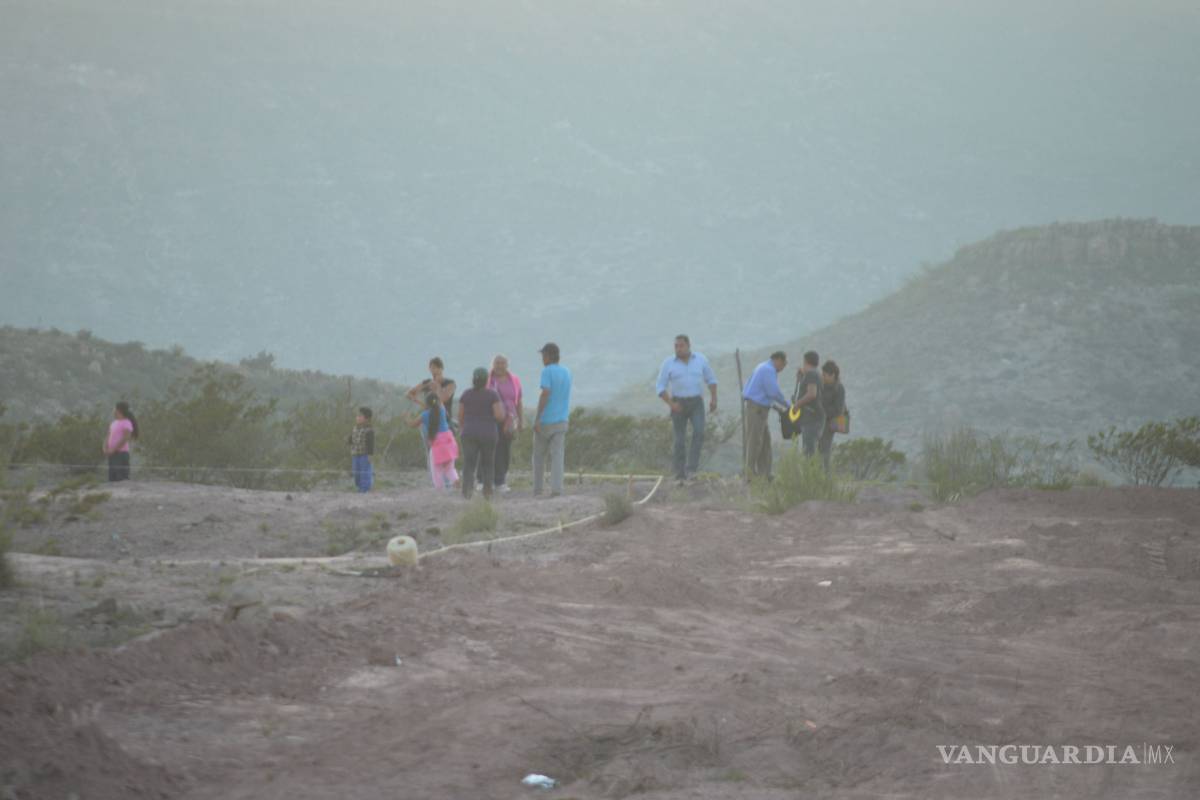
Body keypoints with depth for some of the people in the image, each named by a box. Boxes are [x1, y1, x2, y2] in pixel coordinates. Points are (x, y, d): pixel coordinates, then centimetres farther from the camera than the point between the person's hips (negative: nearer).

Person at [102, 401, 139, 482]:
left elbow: (125, 439, -18)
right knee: (112, 479, 7)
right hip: (113, 454, 9)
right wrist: (105, 449, 0)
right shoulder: (114, 423, 17)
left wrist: (113, 449, -18)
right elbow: (108, 437, 18)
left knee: (122, 478, -12)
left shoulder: (126, 423, -8)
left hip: (121, 453, -9)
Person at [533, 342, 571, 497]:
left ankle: (537, 490, 12)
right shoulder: (567, 373, 10)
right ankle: (556, 489, -16)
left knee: (539, 455, 10)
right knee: (557, 456, -3)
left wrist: (537, 418, -20)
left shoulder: (547, 372, -11)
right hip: (561, 421, 5)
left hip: (545, 421, -4)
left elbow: (545, 394, -21)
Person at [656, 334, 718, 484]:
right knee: (680, 440, -4)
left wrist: (714, 399, -1)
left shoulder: (700, 359, 1)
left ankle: (691, 468, -20)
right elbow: (660, 388, -4)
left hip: (696, 404, 1)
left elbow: (711, 379, 11)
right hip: (678, 405, -1)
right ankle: (680, 474, 8)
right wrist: (670, 404, -18)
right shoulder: (668, 364, -4)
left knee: (699, 432, -22)